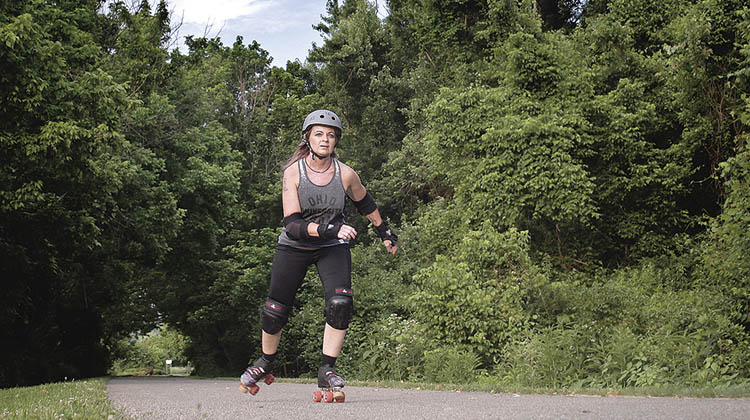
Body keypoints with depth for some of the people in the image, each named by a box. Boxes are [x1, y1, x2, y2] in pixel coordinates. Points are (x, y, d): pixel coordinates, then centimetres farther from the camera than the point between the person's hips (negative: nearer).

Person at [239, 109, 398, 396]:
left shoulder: (345, 174, -11)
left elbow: (364, 203, 11)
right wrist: (328, 228, -36)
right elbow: (292, 224, -22)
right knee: (275, 311, 4)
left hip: (332, 248, 1)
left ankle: (327, 370, -10)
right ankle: (266, 364, 32)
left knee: (341, 303, -22)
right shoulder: (293, 172, -16)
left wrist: (385, 233, 22)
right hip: (294, 247, 0)